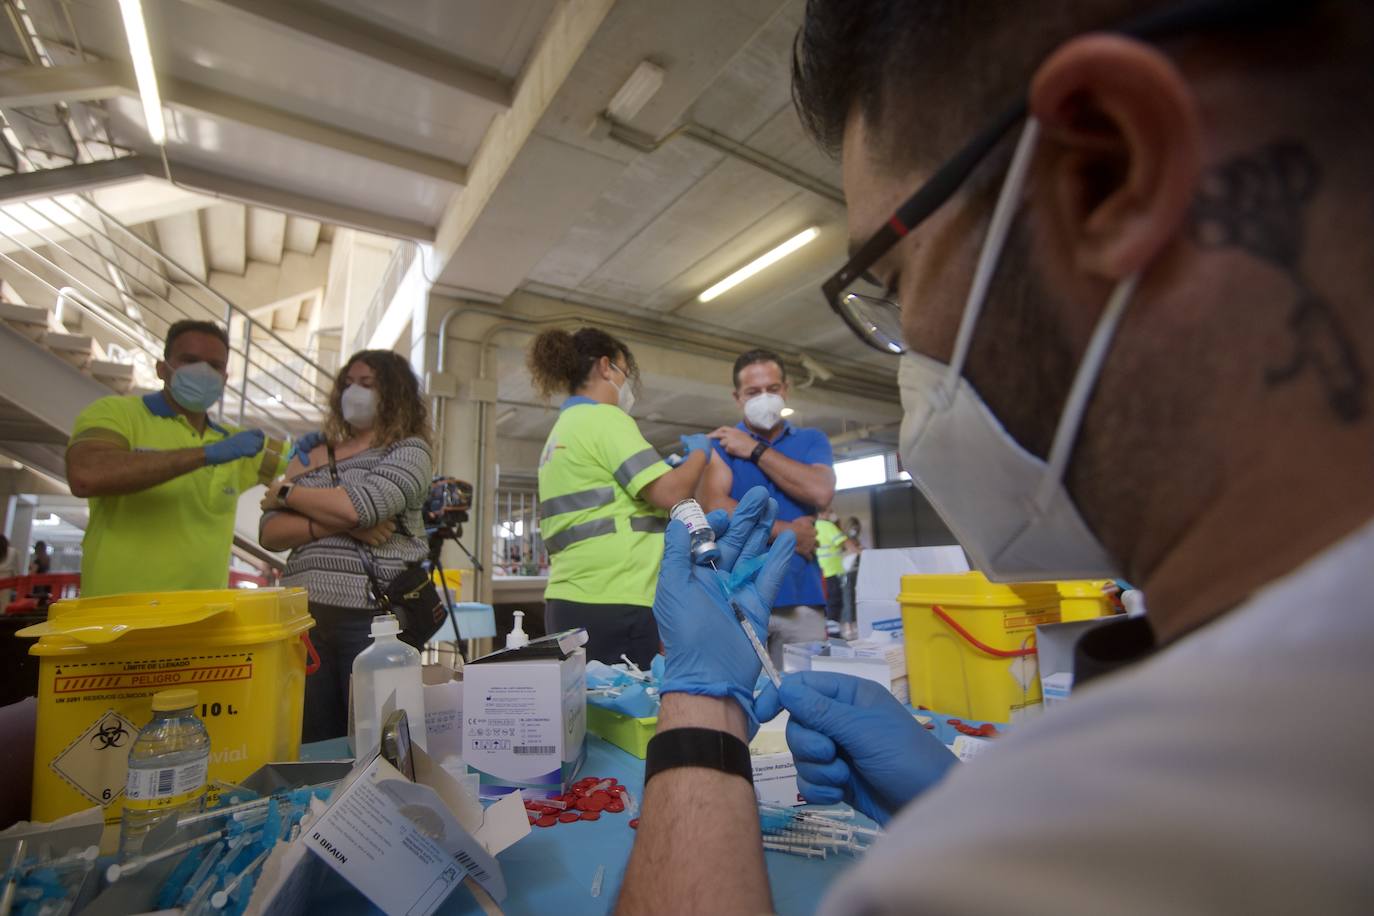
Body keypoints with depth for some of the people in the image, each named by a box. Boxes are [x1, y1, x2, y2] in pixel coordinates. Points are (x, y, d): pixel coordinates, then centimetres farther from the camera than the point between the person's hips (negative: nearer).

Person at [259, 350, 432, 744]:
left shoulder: (409, 451, 0)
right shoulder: (313, 455, 16)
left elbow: (358, 506, -17)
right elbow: (269, 532, 8)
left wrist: (286, 492, 1)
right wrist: (335, 524, -10)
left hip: (373, 617, -5)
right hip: (304, 617, 5)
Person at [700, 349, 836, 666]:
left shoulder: (812, 441, 12)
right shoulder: (721, 444, 7)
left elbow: (820, 493, -8)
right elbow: (715, 508, -9)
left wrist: (756, 451, -5)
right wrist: (785, 533, -8)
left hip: (801, 596, 2)